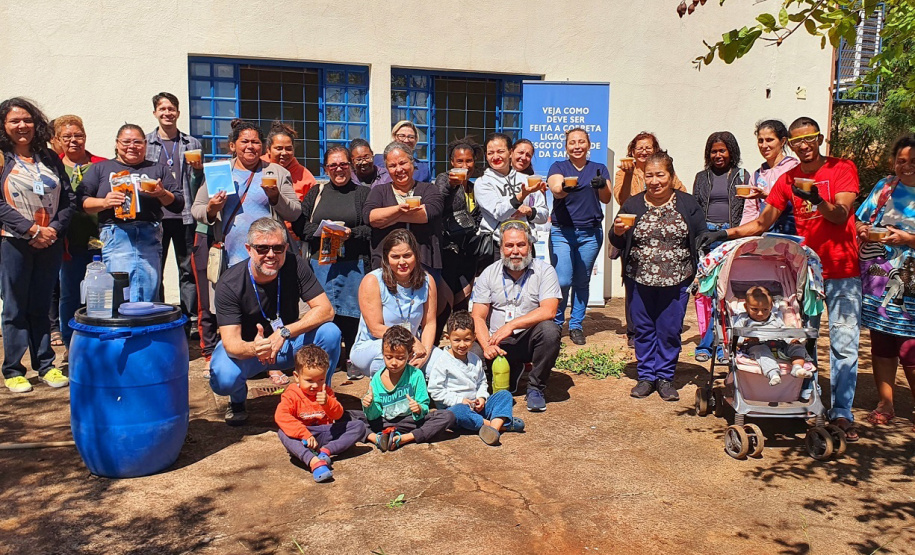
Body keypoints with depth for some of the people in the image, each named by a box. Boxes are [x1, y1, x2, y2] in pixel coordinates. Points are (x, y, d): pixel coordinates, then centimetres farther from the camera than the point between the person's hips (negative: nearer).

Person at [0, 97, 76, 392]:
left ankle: (45, 365, 19)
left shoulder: (50, 158, 10)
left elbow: (69, 198, 6)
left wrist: (55, 229, -7)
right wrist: (31, 230, -16)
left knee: (41, 307, 12)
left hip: (50, 243, 3)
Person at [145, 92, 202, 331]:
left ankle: (191, 320, 11)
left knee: (188, 270, 4)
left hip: (185, 216, 0)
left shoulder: (192, 144, 10)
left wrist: (198, 170, -6)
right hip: (154, 215, 0)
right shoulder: (145, 144, 7)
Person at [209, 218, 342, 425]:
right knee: (223, 379, -33)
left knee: (330, 333, -26)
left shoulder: (294, 266, -19)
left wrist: (284, 333, -36)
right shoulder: (229, 283, -23)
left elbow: (326, 310, -23)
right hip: (245, 347, -1)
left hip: (288, 344, 1)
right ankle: (238, 400, 8)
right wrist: (254, 349, -53)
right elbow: (230, 342, -28)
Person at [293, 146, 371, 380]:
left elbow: (374, 227, 0)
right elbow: (299, 225, 7)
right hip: (321, 262, 2)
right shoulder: (316, 193, 15)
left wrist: (351, 233, -15)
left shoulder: (363, 193, 10)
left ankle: (352, 359, 12)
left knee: (352, 309, -1)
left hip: (353, 263, -1)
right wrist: (320, 231, -10)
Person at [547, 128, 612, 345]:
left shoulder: (599, 169, 9)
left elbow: (606, 198, -4)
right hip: (562, 232, -2)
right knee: (562, 281, -8)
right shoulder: (558, 167, 4)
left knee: (582, 282, 8)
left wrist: (602, 185, -26)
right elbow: (556, 190, -16)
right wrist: (564, 187, -40)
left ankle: (576, 326, 20)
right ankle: (555, 323, 12)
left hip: (591, 233, 2)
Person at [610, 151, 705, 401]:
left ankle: (665, 377, 20)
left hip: (676, 282, -1)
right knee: (643, 329, 8)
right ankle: (646, 376, 22)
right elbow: (617, 243, 6)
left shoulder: (688, 204, 2)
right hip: (639, 280, 1)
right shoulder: (633, 205, 3)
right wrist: (618, 232, -17)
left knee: (670, 330, 5)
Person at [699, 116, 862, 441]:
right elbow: (762, 223, 11)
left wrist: (818, 201, -34)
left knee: (844, 345, -4)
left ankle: (842, 413, 2)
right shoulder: (788, 179, 9)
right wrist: (724, 234, 1)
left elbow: (841, 216, -15)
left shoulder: (843, 168, -2)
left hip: (842, 271, -3)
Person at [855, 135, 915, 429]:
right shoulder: (884, 187, 11)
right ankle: (885, 404, 21)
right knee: (881, 343, 10)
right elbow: (859, 219, 13)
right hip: (877, 280, 4)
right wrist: (862, 229, -7)